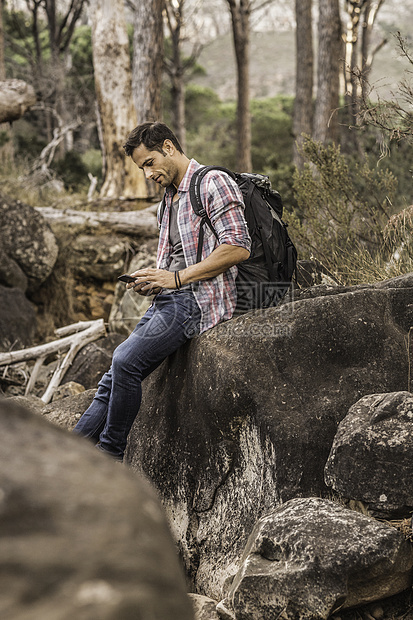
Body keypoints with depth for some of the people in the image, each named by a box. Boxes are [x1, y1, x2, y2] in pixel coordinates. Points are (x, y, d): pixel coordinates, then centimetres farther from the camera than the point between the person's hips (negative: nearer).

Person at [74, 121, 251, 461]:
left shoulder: (214, 183, -4)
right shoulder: (170, 199, 25)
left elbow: (238, 247, -16)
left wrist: (177, 277, -15)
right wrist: (151, 281, 9)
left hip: (198, 299, -9)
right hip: (169, 300, 9)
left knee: (126, 360, -24)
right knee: (115, 376, -2)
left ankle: (109, 456, -14)